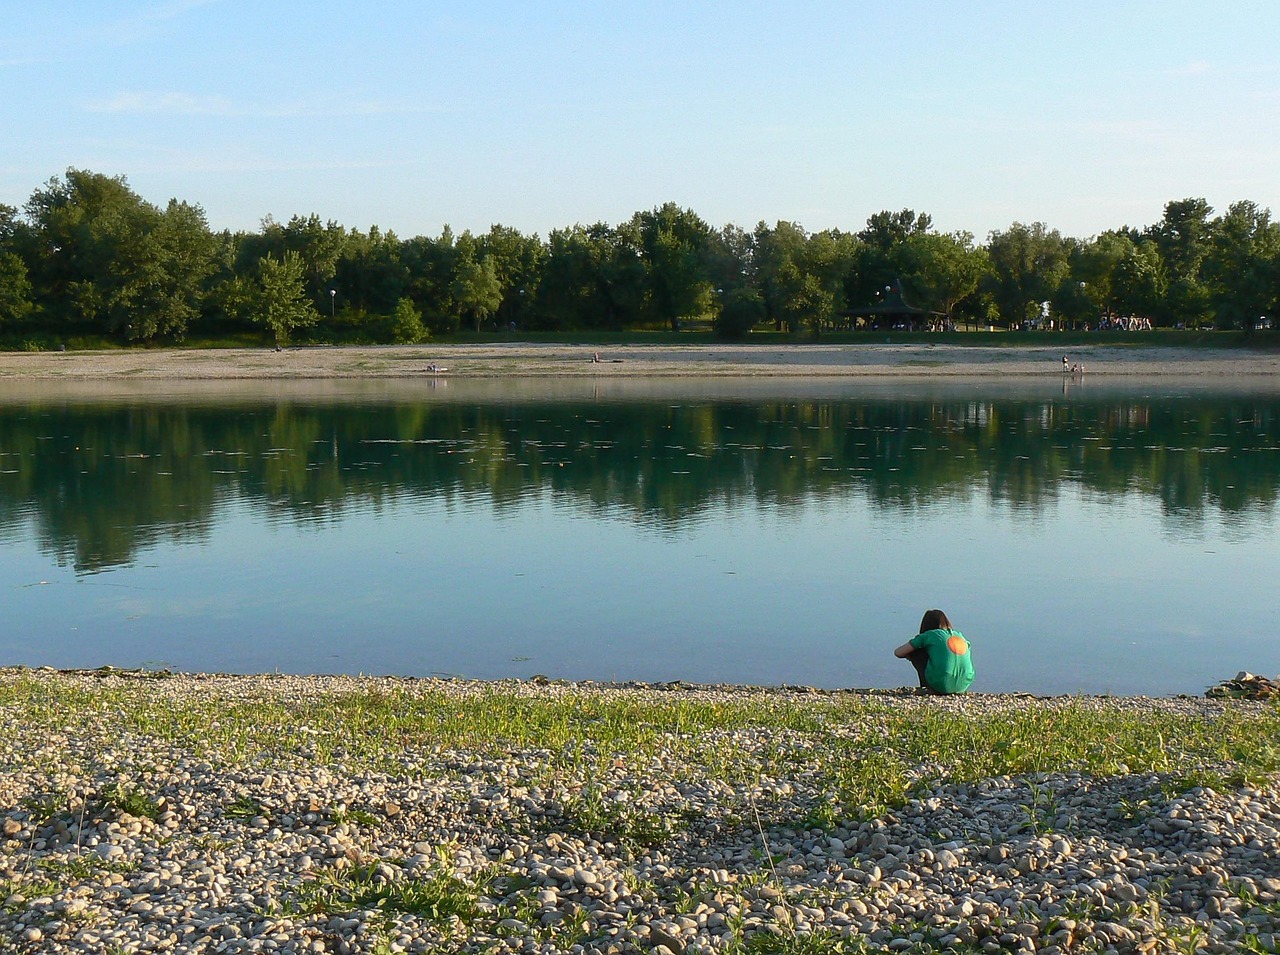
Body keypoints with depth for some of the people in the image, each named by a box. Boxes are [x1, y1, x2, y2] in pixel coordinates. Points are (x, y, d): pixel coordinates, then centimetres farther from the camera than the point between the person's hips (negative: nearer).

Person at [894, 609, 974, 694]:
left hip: (940, 685, -5)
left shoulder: (929, 635, 5)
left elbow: (897, 652, 11)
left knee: (913, 651, 13)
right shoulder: (959, 635, 18)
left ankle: (926, 687, 16)